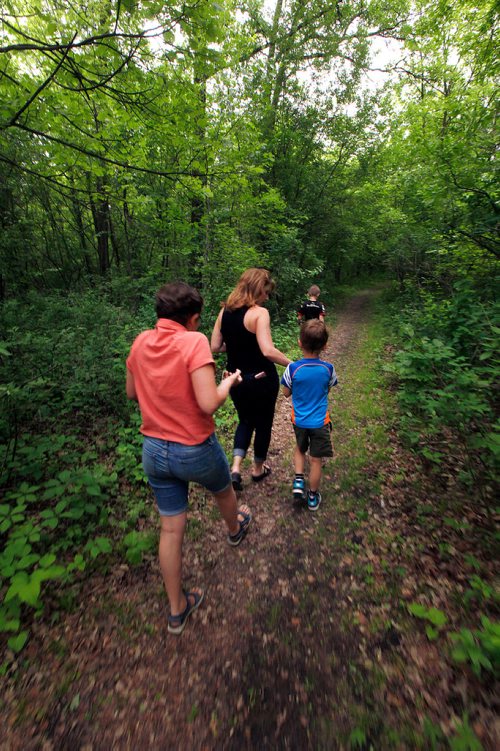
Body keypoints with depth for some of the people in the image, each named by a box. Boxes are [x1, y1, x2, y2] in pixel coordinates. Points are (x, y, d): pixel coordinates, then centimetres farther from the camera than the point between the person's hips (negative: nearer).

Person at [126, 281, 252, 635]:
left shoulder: (141, 342, -3)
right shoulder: (194, 342, -23)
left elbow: (131, 393, 9)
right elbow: (208, 404, -29)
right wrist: (230, 381, -10)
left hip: (154, 450, 5)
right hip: (196, 450, -4)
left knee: (171, 528, 18)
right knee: (224, 490, 30)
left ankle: (177, 610, 36)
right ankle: (236, 529, 61)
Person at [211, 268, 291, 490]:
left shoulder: (225, 311, 0)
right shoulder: (259, 313, -18)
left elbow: (215, 347, 2)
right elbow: (268, 351, -29)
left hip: (236, 378, 6)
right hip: (261, 379, -5)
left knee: (246, 420, 25)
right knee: (263, 423, 18)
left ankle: (235, 468, 12)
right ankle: (258, 469, 37)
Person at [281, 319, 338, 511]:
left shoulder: (293, 369, -18)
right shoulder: (328, 369, -14)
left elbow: (286, 393, -4)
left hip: (299, 420, 0)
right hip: (320, 421, 0)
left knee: (300, 449, 29)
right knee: (315, 459, 14)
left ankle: (298, 480, 15)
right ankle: (313, 497, 29)